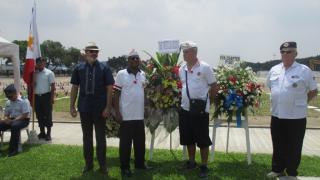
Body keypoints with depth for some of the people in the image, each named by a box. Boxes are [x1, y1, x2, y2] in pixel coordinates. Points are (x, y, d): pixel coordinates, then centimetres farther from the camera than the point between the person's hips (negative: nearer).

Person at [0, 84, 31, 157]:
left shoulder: (24, 101, -10)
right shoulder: (8, 103, 12)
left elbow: (25, 115, -16)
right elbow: (6, 114, 17)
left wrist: (13, 120, -22)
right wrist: (6, 119, -8)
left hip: (23, 120, -7)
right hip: (11, 120, 7)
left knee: (14, 126, -39)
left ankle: (13, 149, -30)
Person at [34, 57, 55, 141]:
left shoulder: (49, 73, -1)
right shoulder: (35, 74, 12)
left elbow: (53, 86, -5)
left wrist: (52, 98, -12)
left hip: (46, 96, -4)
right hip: (37, 96, 5)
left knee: (48, 115, 0)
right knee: (39, 115, 9)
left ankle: (48, 133, 7)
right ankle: (42, 132, 20)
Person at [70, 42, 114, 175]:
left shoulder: (104, 68, -3)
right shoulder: (79, 68, 4)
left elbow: (109, 88, -4)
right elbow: (74, 88, 6)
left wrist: (108, 107, -10)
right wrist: (72, 106, 2)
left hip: (100, 108, -2)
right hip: (84, 108, 2)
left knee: (101, 137, 7)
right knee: (87, 137, 12)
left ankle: (102, 165, 18)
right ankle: (88, 164, 25)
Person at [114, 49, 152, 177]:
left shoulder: (143, 74, 9)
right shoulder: (121, 74, -5)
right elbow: (116, 94, -6)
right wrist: (117, 112, -11)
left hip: (139, 115, 5)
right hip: (126, 115, -5)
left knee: (140, 141, 14)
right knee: (125, 142, 4)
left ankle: (140, 163, 28)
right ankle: (125, 167, 15)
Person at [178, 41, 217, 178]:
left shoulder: (205, 67, -9)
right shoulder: (182, 69, 7)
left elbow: (214, 86, -3)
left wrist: (208, 102, 2)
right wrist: (184, 100, 14)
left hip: (200, 110, -6)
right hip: (185, 109, 6)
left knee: (203, 140, 3)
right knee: (188, 139, 16)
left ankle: (204, 166, 14)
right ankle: (191, 162, 32)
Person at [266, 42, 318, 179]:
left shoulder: (304, 71, -9)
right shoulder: (274, 70, 5)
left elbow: (313, 91, -2)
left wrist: (300, 102, 2)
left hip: (296, 116, -4)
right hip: (277, 115, 4)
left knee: (293, 147, 8)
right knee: (278, 146, 16)